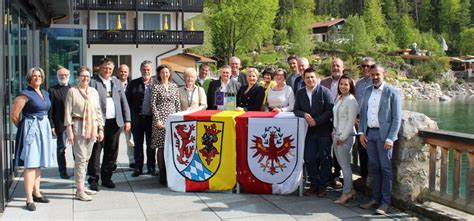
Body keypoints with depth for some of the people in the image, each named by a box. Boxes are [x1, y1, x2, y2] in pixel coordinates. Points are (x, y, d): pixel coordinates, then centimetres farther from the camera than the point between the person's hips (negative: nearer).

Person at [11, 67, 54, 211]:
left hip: (44, 129, 8)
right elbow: (14, 115, -12)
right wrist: (24, 128, 1)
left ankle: (36, 193, 27)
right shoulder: (25, 94, -12)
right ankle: (29, 199, -6)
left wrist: (48, 127, 12)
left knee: (38, 163, 15)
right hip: (31, 130, -8)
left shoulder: (45, 93, 11)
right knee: (30, 165, -8)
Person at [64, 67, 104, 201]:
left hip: (91, 127, 5)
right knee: (81, 158, -8)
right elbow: (68, 111, -4)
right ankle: (79, 191, -5)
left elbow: (98, 111, 14)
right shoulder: (72, 91, -1)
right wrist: (69, 130, -10)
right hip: (78, 127, -5)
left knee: (86, 158, 10)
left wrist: (101, 129, 10)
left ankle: (81, 186, 21)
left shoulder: (94, 92, 12)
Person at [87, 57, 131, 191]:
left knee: (112, 151, 9)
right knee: (96, 151, -3)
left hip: (115, 122, 5)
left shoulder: (117, 82, 16)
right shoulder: (92, 82, 0)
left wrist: (127, 120, 8)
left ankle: (106, 177, 20)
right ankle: (93, 179, 5)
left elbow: (124, 102, 16)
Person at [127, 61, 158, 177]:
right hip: (137, 118, 1)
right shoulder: (133, 84, 4)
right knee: (138, 144, 8)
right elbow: (128, 101, 2)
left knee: (151, 144, 8)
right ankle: (138, 168, 16)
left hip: (151, 118, -1)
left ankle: (151, 167, 17)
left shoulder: (156, 83, 2)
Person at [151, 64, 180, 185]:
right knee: (161, 147, -5)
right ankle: (162, 174, 0)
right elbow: (153, 104, -3)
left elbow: (177, 104, 13)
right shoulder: (156, 87, 2)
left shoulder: (174, 86, 12)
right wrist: (157, 120, -10)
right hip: (161, 119, -3)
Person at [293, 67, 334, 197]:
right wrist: (304, 115, -13)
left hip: (324, 130, -3)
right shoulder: (300, 93, 7)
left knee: (324, 159, 2)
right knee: (309, 159, 2)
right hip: (309, 131, 4)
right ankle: (314, 185, 15)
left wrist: (316, 121, -16)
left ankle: (322, 186, 13)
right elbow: (296, 110, 8)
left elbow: (330, 111, -10)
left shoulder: (324, 91, -6)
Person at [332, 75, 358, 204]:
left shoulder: (351, 100, -12)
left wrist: (343, 137, -15)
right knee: (342, 163, 11)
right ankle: (349, 189, 20)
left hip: (346, 136, -8)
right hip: (337, 134, 8)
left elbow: (351, 121, -15)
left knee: (345, 165, -1)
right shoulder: (338, 98, 12)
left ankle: (347, 192, 7)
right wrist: (335, 132, 9)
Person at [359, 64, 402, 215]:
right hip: (369, 133, 5)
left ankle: (385, 202, 5)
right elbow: (362, 113, 14)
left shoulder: (392, 93, -6)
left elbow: (397, 118, -8)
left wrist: (390, 138, -14)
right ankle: (375, 198, 21)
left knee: (385, 168, 0)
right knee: (374, 167, 12)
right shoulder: (367, 91, 11)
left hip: (384, 134, -5)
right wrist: (361, 132, 4)